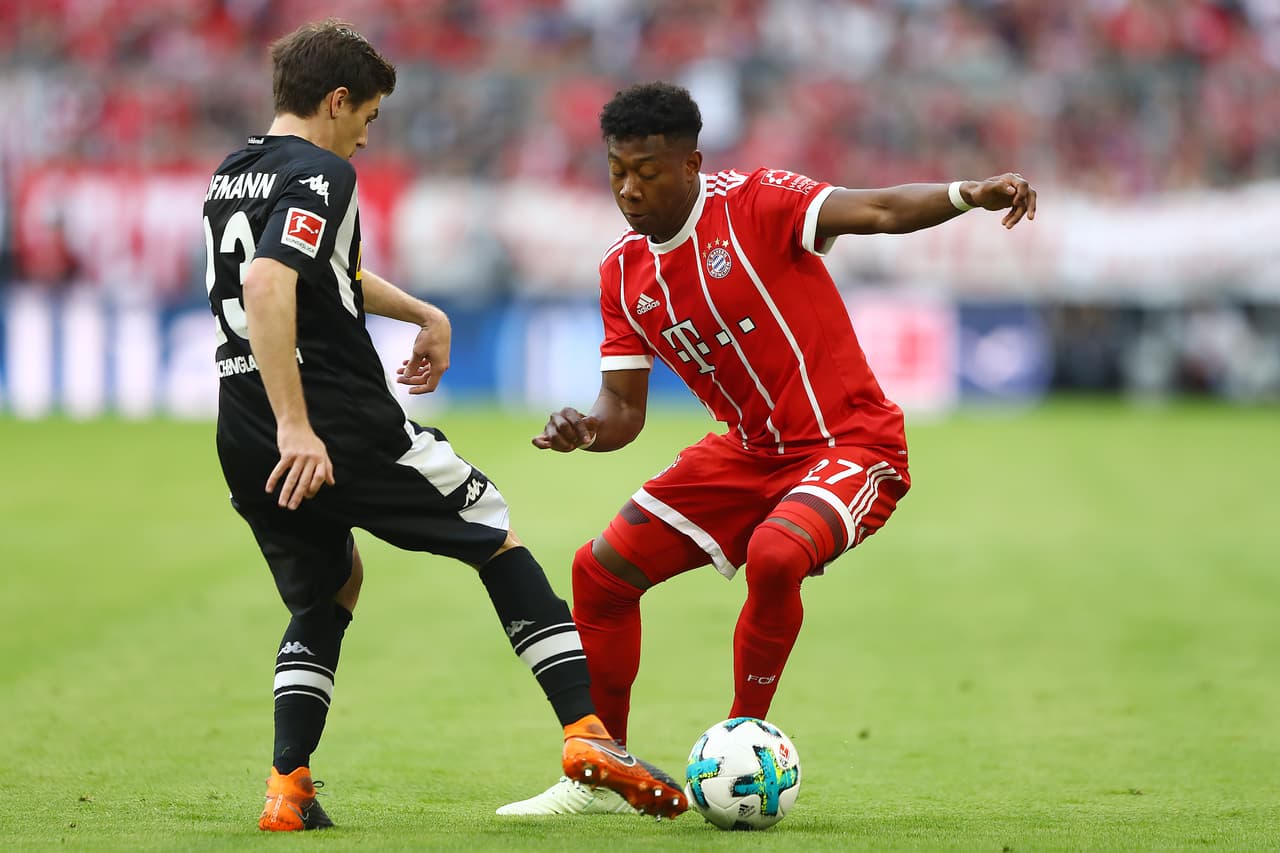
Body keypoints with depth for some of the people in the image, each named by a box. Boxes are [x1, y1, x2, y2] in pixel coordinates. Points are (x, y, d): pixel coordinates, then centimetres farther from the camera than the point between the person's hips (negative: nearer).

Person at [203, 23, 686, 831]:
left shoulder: (230, 178, 18)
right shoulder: (320, 175, -11)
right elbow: (265, 286, -28)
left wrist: (423, 314, 38)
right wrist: (296, 428, -30)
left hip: (246, 444, 8)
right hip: (342, 426, -8)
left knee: (326, 593, 27)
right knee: (498, 537, 9)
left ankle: (288, 788, 10)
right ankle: (586, 731, -1)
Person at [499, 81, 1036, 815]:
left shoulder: (753, 204, -16)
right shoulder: (625, 274, 3)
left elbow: (878, 211, -30)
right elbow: (625, 409, 4)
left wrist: (965, 196, -49)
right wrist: (586, 430, -20)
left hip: (850, 444, -7)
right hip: (750, 452, 7)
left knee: (775, 555, -35)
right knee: (602, 570, 4)